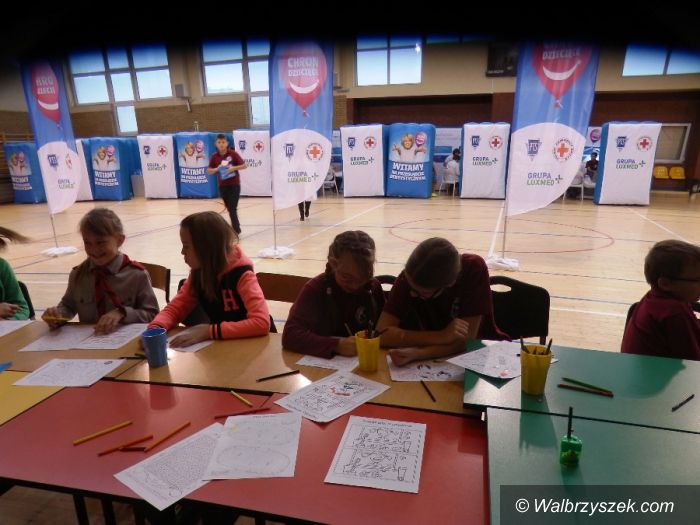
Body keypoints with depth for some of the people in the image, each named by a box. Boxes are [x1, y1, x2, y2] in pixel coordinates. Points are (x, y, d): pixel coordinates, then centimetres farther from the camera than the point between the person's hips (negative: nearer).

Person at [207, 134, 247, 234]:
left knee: (232, 209, -9)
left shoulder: (233, 153, -7)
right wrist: (216, 169, -14)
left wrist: (233, 168, -20)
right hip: (222, 186, 4)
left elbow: (244, 165, -5)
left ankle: (235, 231, -3)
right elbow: (209, 171, 6)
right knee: (230, 209, 12)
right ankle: (236, 228, 27)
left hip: (234, 185, -4)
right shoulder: (215, 156, 1)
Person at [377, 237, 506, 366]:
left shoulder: (474, 270, -23)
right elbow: (382, 333, -23)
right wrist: (441, 337, -30)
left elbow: (466, 339, -24)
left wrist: (416, 353, -36)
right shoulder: (410, 276, -19)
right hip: (434, 358, 1)